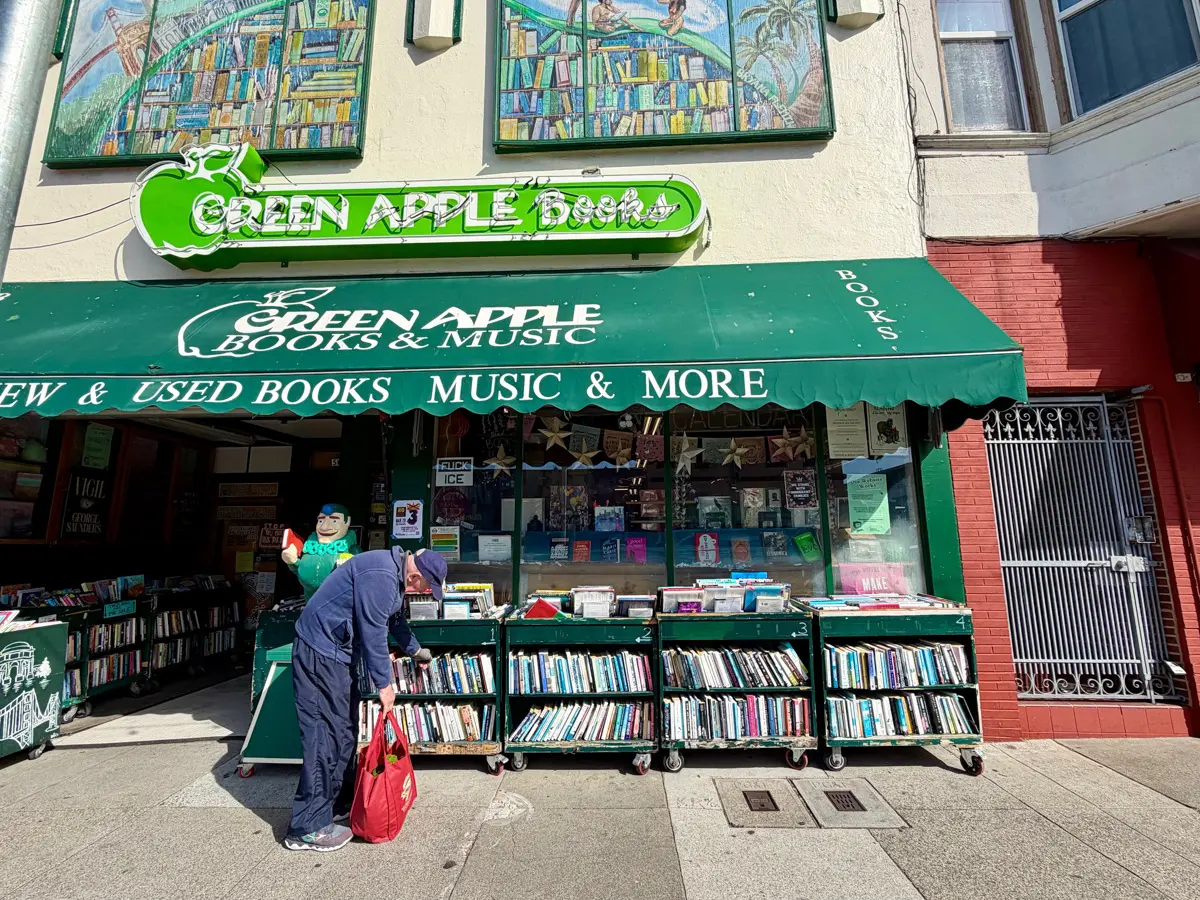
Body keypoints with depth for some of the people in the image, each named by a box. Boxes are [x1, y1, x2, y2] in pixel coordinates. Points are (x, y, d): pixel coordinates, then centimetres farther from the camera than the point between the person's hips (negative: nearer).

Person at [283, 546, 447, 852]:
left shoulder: (395, 572, 7)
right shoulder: (381, 576, -26)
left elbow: (395, 617, 23)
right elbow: (373, 632, -23)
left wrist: (414, 650, 35)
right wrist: (384, 683, -13)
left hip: (337, 653, 10)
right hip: (320, 653, -10)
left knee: (346, 731, 17)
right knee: (326, 736, -5)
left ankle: (341, 802, 30)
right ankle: (307, 829, 7)